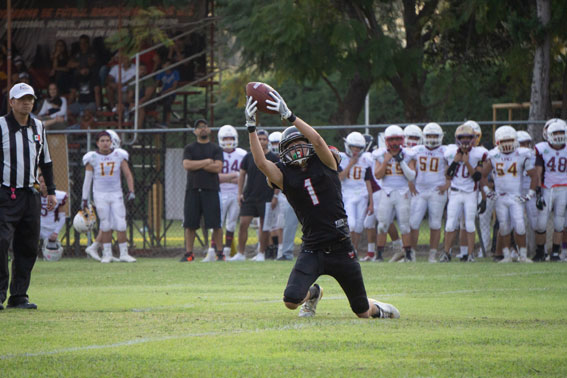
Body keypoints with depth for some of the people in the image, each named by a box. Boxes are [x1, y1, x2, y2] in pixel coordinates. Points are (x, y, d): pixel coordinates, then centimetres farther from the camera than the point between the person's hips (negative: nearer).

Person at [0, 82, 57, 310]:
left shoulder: (38, 127, 13)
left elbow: (45, 161, 21)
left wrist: (51, 191, 18)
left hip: (30, 195, 6)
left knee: (28, 248, 6)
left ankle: (19, 296, 12)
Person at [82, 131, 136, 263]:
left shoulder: (119, 156, 2)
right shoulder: (92, 158, -2)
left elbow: (128, 175, 7)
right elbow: (87, 179, 2)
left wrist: (131, 191, -5)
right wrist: (85, 199, 2)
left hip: (116, 194, 1)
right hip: (100, 194, -1)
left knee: (121, 225, -5)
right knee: (106, 226, -1)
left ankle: (124, 254, 1)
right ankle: (107, 254, 9)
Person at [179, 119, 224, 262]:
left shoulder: (216, 149, 8)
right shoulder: (190, 148, 11)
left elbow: (218, 167, -7)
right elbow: (187, 165, -6)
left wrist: (196, 165, -5)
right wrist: (207, 162, -5)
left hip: (210, 190, -1)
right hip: (193, 189, 1)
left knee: (215, 224, -3)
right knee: (190, 224, 0)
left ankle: (220, 253, 4)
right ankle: (189, 253, 4)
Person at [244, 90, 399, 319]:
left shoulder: (324, 163, 2)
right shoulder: (285, 175, 2)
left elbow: (317, 140, -17)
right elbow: (261, 162, -15)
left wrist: (289, 116, -20)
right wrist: (251, 127, -20)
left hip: (340, 248, -1)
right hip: (312, 249, 1)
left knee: (362, 312, 7)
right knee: (291, 300, -19)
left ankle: (378, 309, 47)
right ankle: (313, 294, 19)